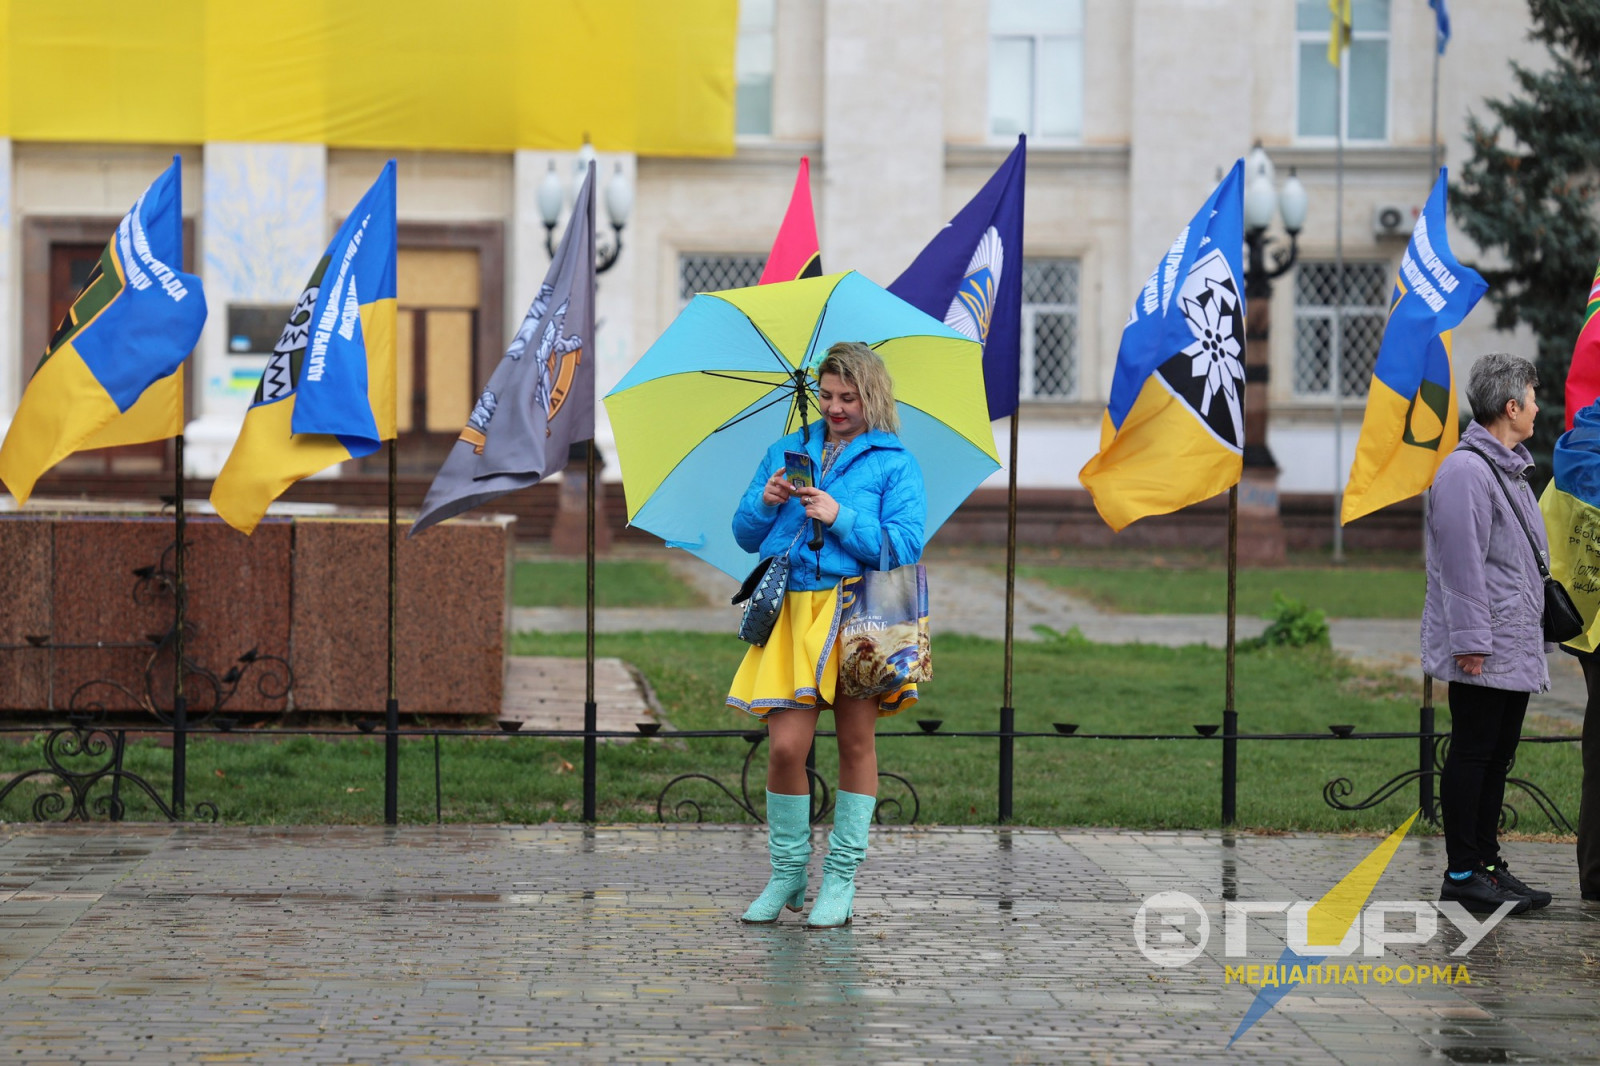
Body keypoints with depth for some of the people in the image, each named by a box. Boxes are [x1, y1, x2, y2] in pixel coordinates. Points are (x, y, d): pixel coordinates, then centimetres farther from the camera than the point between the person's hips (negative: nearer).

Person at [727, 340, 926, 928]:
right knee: (786, 744, -7)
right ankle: (787, 874, 8)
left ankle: (841, 879, 9)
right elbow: (746, 535, 16)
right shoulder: (786, 451, 17)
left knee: (856, 742, 0)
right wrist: (765, 501, -4)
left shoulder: (894, 463, 5)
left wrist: (841, 517, -14)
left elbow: (905, 548, -5)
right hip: (792, 610, 2)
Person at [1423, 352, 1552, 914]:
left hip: (1514, 650, 10)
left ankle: (1487, 862, 21)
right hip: (1483, 654, -10)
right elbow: (1462, 566, -20)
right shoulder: (1465, 471, -16)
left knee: (1497, 756, 14)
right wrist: (1471, 641, -22)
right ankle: (1462, 873, -1)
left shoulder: (1510, 468, 17)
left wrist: (1535, 624, 22)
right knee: (1473, 754, -5)